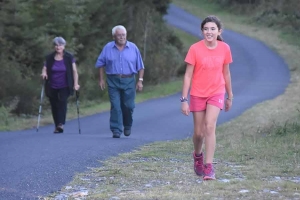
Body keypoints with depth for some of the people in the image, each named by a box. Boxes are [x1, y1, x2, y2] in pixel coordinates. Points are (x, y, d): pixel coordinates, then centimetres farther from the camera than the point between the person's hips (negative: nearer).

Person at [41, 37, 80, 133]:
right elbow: (44, 69, 10)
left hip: (64, 86, -2)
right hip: (52, 87, 2)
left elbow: (74, 71, 1)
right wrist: (44, 73, -14)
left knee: (62, 102, -22)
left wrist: (75, 84, -8)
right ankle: (57, 126, 13)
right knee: (54, 106, 2)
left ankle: (61, 124, -29)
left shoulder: (69, 57, 1)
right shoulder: (49, 58, 5)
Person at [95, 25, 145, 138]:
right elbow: (100, 64, 9)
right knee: (115, 107, -6)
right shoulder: (108, 48, 4)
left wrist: (140, 80, 0)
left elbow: (140, 66, 7)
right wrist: (101, 79, 4)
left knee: (128, 106, 1)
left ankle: (127, 126, 27)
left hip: (129, 81, 0)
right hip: (113, 81, 0)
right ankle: (116, 130, -4)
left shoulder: (133, 48, 5)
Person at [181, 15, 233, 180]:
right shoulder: (195, 49, -11)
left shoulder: (224, 49, -4)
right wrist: (184, 100, -11)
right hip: (197, 95, 0)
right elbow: (188, 75, -8)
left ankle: (209, 167, -16)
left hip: (216, 93, 0)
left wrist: (230, 96, 14)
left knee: (210, 127, -18)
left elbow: (226, 73, 8)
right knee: (199, 132, 8)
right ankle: (198, 155, 40)